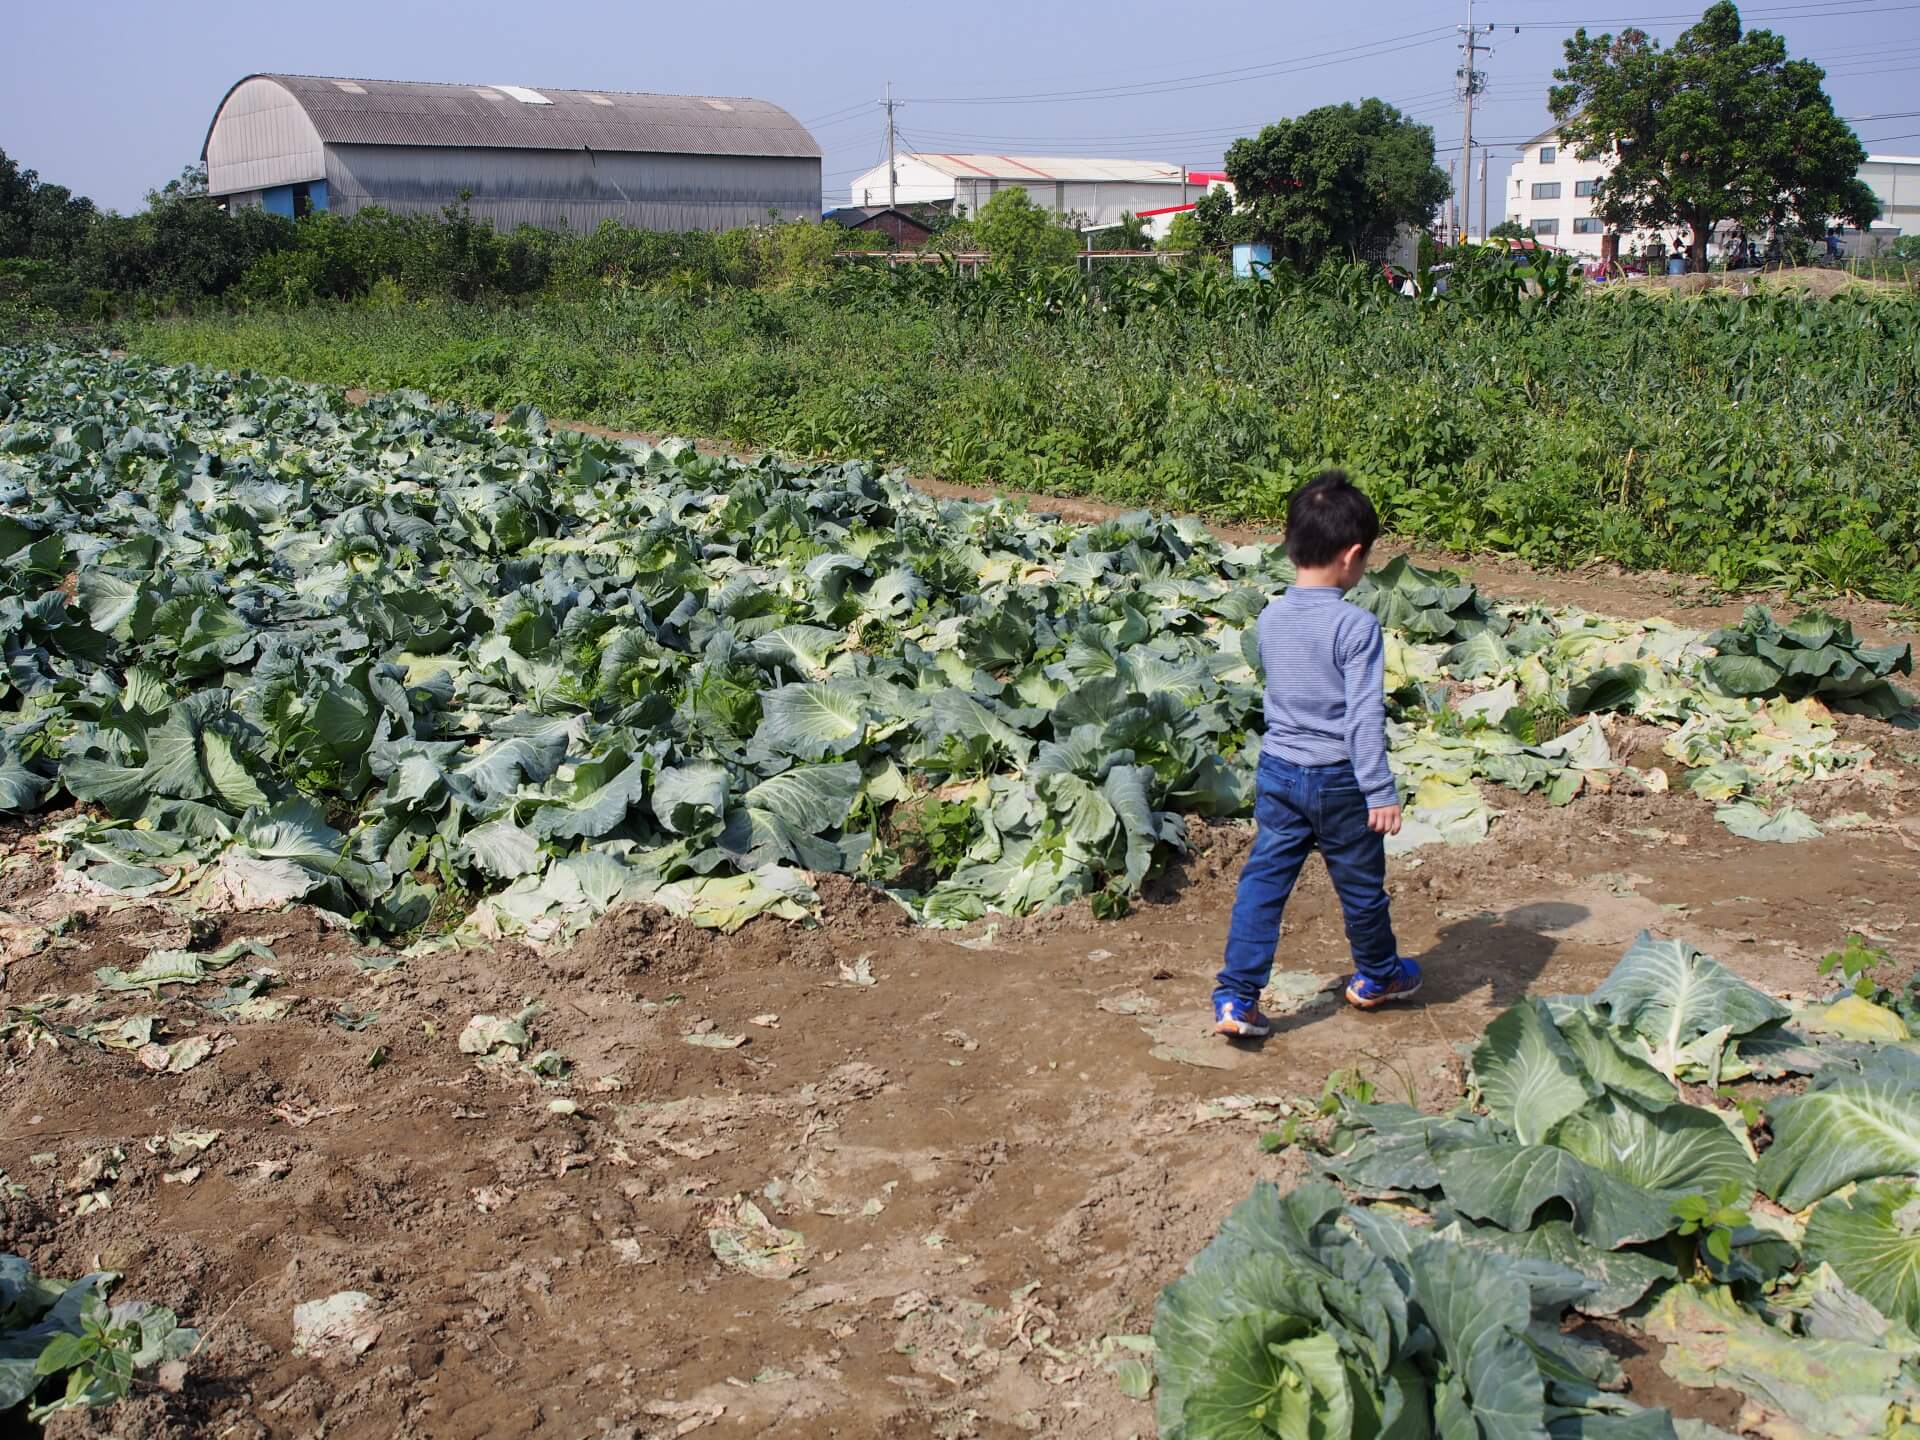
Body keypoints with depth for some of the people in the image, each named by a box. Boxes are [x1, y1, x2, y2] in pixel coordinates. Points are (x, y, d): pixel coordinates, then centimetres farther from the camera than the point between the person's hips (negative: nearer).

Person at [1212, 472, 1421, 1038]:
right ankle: (1376, 976, 37)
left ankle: (1235, 998, 2)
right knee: (1361, 884, 17)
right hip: (1338, 779, -4)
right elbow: (1364, 717, -21)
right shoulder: (1357, 626, -18)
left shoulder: (1270, 619, 0)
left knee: (1262, 883, 6)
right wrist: (1380, 792, -18)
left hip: (1278, 772, 5)